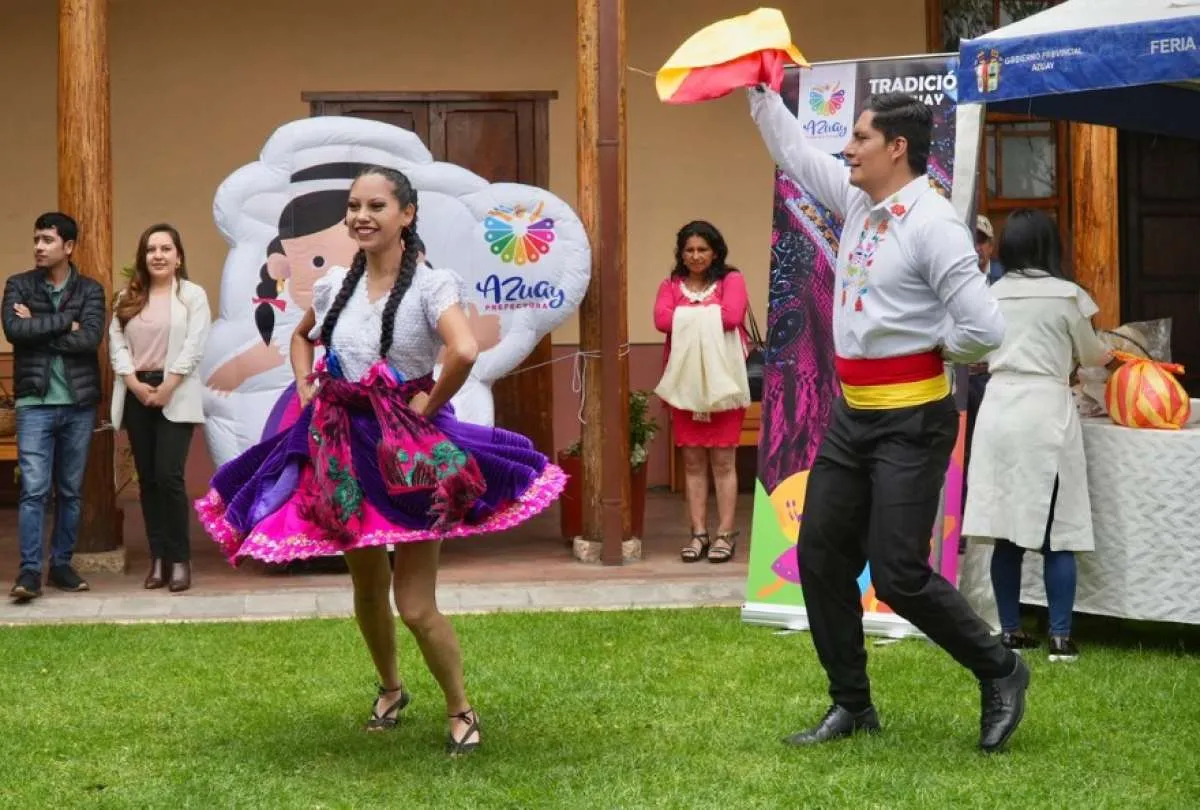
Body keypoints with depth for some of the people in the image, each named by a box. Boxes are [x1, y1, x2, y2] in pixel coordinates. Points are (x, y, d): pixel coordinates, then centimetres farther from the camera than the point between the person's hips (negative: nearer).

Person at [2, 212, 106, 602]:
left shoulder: (90, 290, 4)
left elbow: (90, 338, -12)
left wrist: (38, 328, -11)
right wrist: (64, 322, -12)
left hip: (79, 402, 2)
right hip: (35, 402, -1)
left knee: (70, 491, 8)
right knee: (34, 489, -7)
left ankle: (61, 565, 17)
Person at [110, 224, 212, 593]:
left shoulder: (193, 295, 1)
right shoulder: (128, 297, 13)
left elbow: (194, 347, -8)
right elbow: (116, 342, 4)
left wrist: (165, 388, -13)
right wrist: (135, 384, -9)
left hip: (175, 396, -4)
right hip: (136, 394, 4)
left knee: (169, 476, -13)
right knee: (147, 478, 5)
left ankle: (180, 559, -4)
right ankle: (158, 558, 10)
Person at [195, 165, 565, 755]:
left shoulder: (430, 285, -14)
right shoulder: (334, 285, 4)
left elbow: (465, 351, -33)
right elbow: (301, 338, 25)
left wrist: (428, 406, -21)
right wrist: (306, 387, 8)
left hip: (409, 451, -6)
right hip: (341, 446, 6)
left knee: (416, 607, -6)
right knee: (367, 591, 19)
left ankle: (461, 711, 16)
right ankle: (390, 688, 44)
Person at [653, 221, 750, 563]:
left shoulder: (731, 280, 3)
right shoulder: (670, 285, 11)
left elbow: (732, 315, -14)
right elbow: (662, 320, -6)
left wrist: (687, 316, -3)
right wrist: (709, 315, -6)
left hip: (723, 380, -3)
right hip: (685, 381, 3)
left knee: (723, 460, -1)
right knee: (693, 461, 5)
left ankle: (726, 534, 2)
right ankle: (698, 533, 9)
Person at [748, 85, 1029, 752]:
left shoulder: (932, 223, -17)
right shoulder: (858, 202, 8)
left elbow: (984, 328, -23)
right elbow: (795, 152, 24)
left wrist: (931, 350, -6)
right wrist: (761, 92, 22)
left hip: (910, 422, -9)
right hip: (853, 415, 9)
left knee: (898, 573, -9)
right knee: (822, 555, 9)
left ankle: (1000, 673, 14)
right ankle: (852, 705, 22)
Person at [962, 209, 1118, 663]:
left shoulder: (991, 294, 6)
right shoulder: (1066, 295, -3)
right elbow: (1091, 354, 13)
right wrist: (1112, 357, 35)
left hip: (999, 408, 4)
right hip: (1046, 409, -4)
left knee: (1006, 531, 8)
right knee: (1056, 533, 2)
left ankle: (1010, 631, 12)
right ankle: (1060, 637, 1)